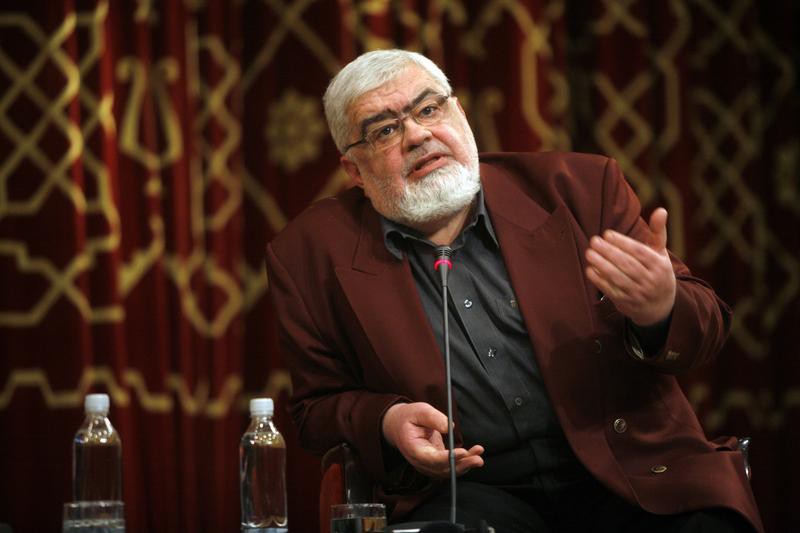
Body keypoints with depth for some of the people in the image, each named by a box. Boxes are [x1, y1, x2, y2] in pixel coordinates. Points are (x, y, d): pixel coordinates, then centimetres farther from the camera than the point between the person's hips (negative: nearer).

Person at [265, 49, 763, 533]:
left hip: (633, 476, 1)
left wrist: (661, 311, -18)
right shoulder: (312, 254, 5)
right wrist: (386, 423, -10)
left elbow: (708, 325, 6)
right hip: (470, 491, 0)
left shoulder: (580, 187, 5)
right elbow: (318, 407, 13)